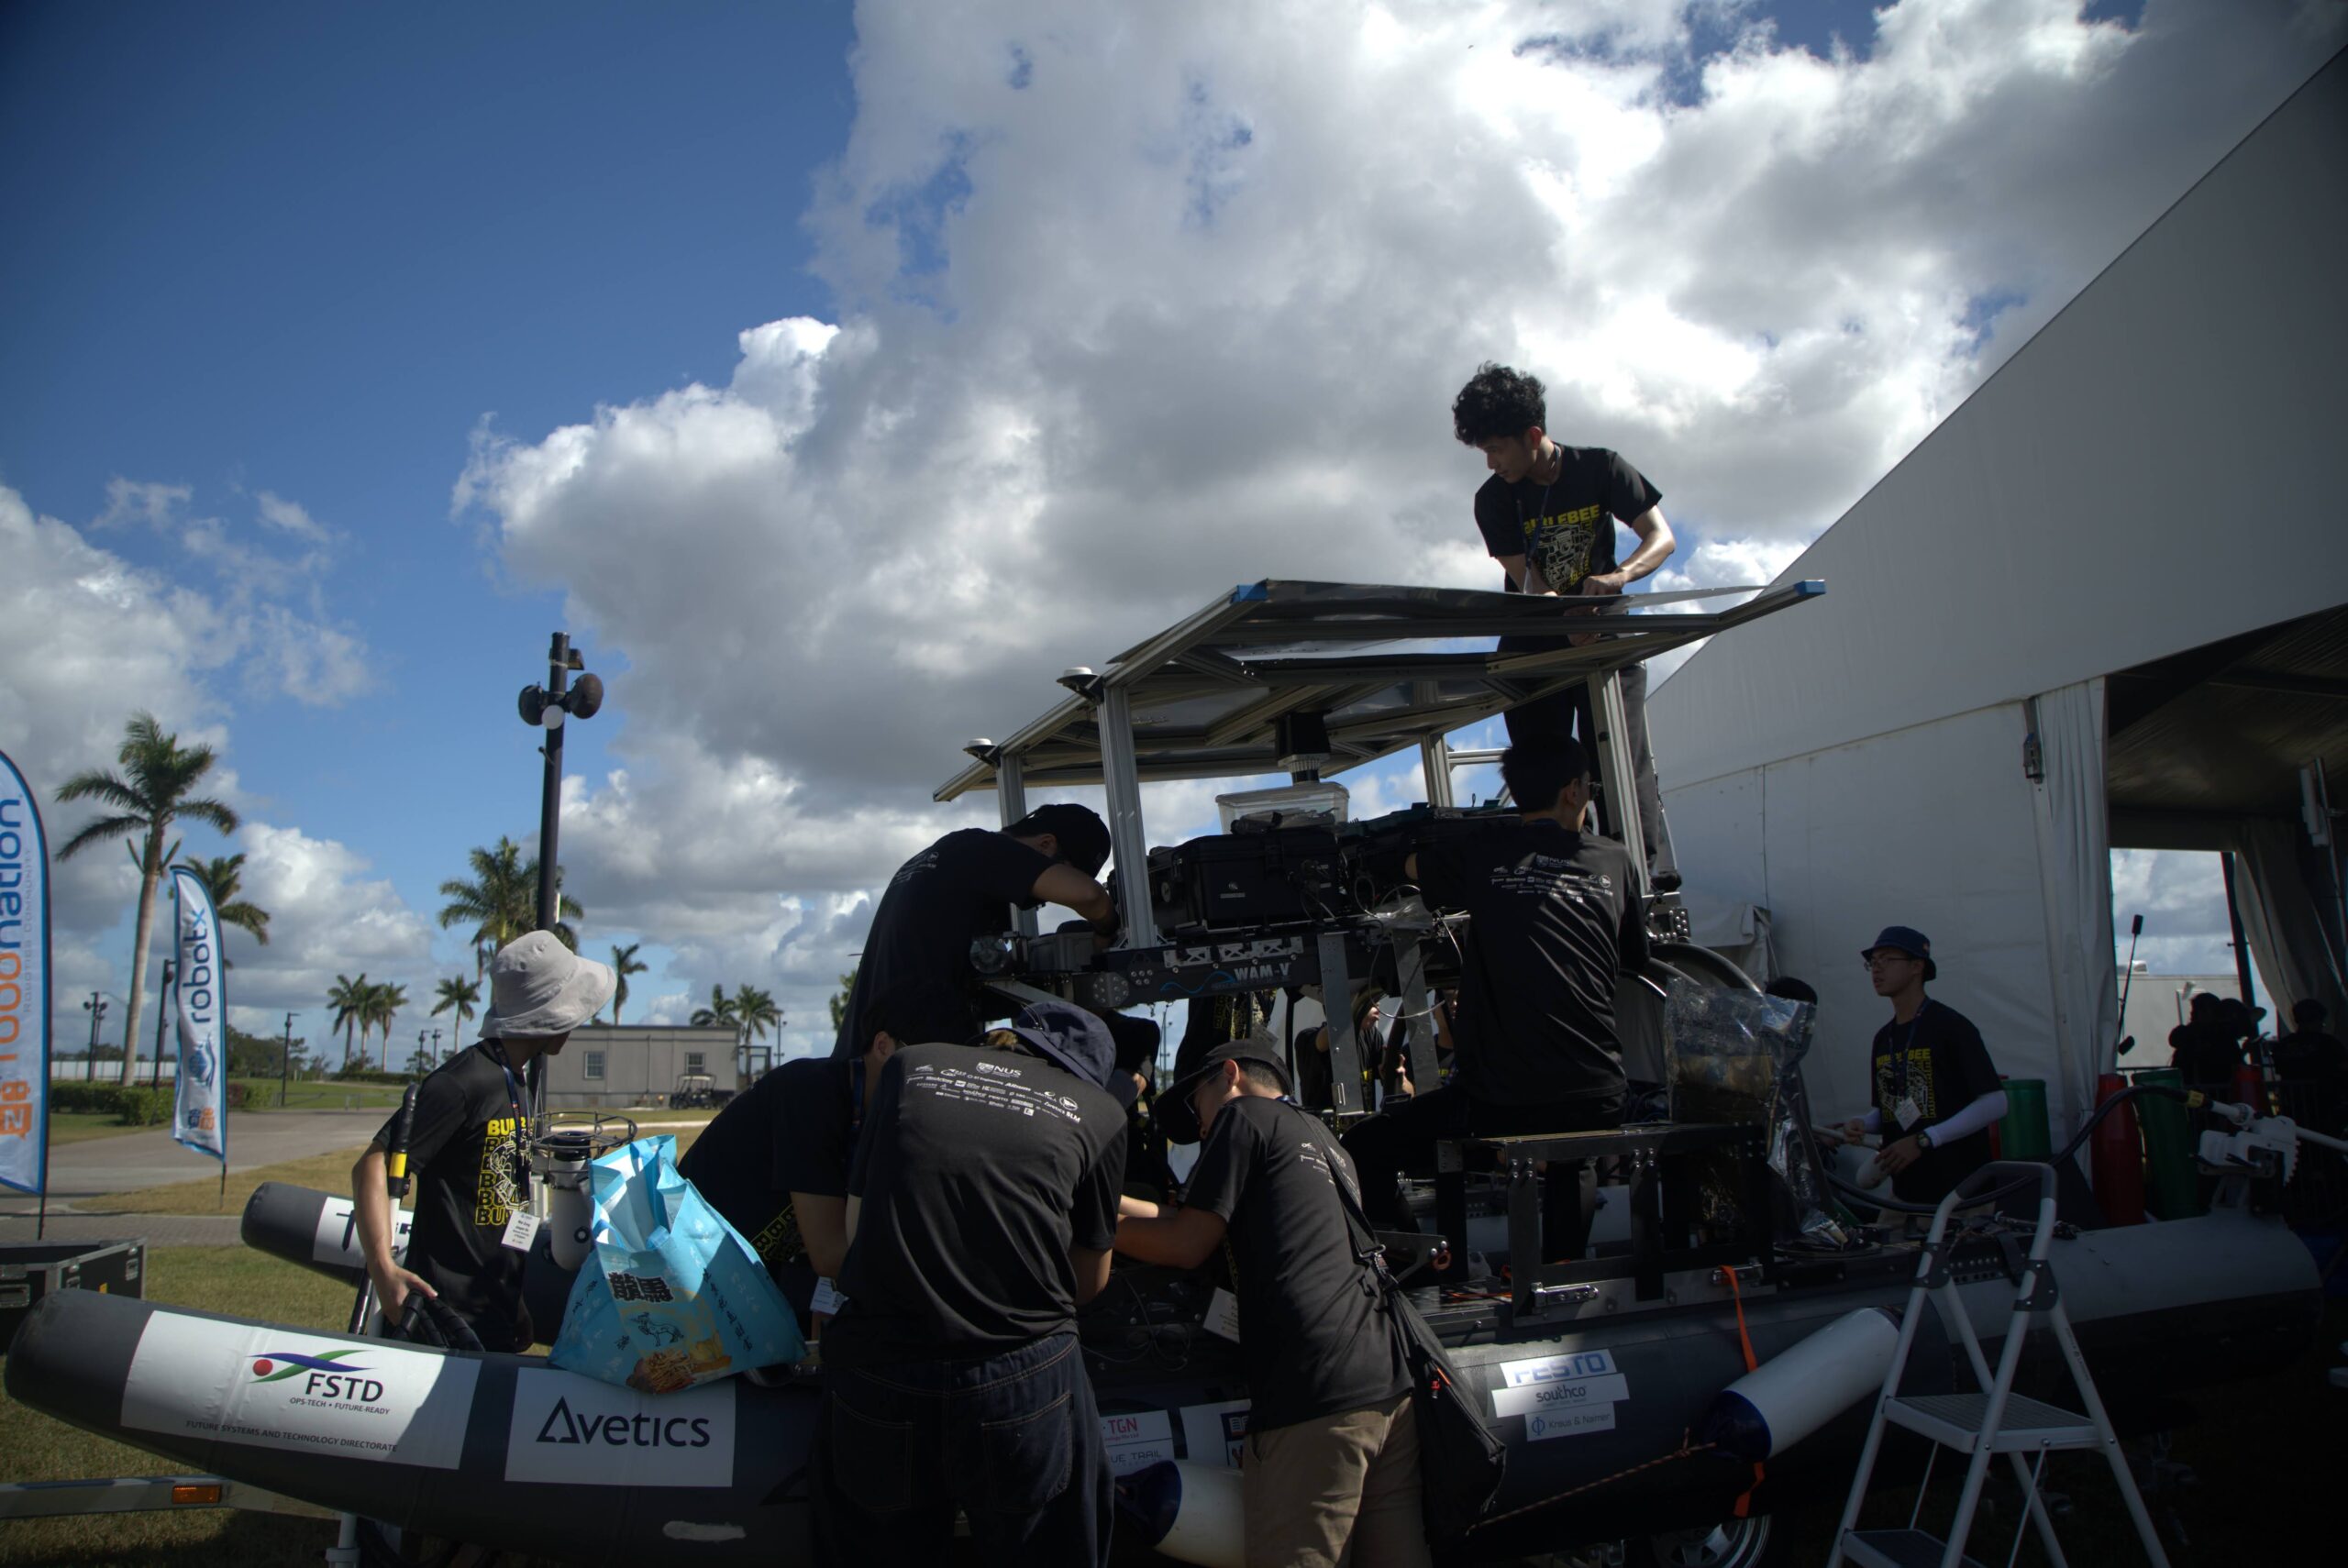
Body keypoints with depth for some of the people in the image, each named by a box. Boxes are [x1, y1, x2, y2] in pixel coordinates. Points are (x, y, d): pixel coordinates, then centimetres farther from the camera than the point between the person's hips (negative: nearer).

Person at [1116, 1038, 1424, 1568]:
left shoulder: (1244, 1114, 4)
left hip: (1316, 1394, -9)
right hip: (1390, 1384, 9)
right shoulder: (1320, 1134, 29)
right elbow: (1218, 1224, 30)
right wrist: (1111, 1202, 32)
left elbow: (1186, 1245, 2)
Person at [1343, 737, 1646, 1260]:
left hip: (1499, 1103, -3)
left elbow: (1413, 867, 23)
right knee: (1563, 1165, 33)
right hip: (1598, 1103, 4)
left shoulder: (1485, 851, 2)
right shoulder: (1614, 860, 9)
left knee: (1364, 1150, 10)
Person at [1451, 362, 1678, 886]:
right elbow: (1528, 581, -11)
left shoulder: (1601, 469, -3)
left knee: (1622, 763, -13)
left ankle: (1653, 883, -14)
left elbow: (1662, 537, -8)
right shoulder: (1493, 500, -2)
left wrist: (1619, 575, -30)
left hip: (1605, 636, -1)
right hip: (1533, 647, 1)